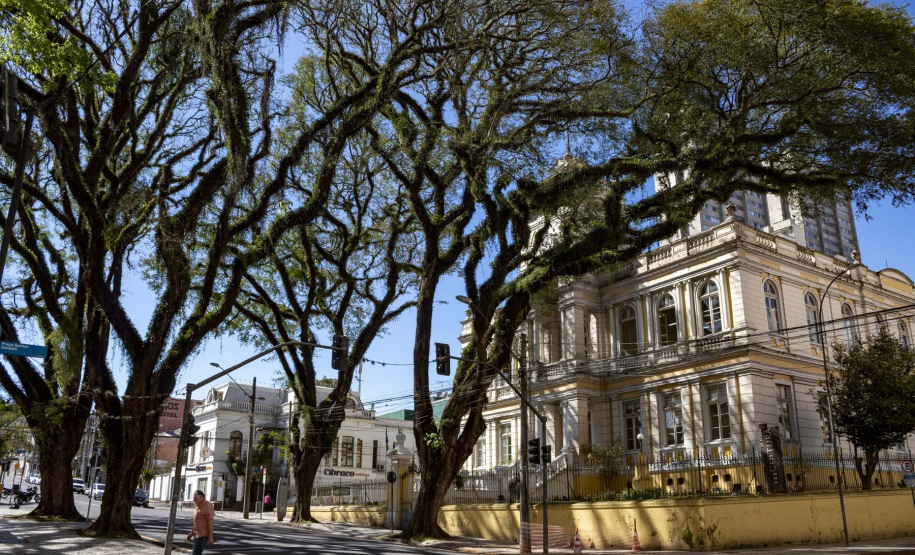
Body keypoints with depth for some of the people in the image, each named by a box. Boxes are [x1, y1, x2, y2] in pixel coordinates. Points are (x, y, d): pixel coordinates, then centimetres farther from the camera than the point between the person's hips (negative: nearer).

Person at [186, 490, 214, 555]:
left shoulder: (207, 506, -16)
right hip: (197, 535, 10)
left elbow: (210, 522, -19)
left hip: (203, 535, -10)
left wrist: (210, 537, -22)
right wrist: (191, 533, 19)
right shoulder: (199, 506, 14)